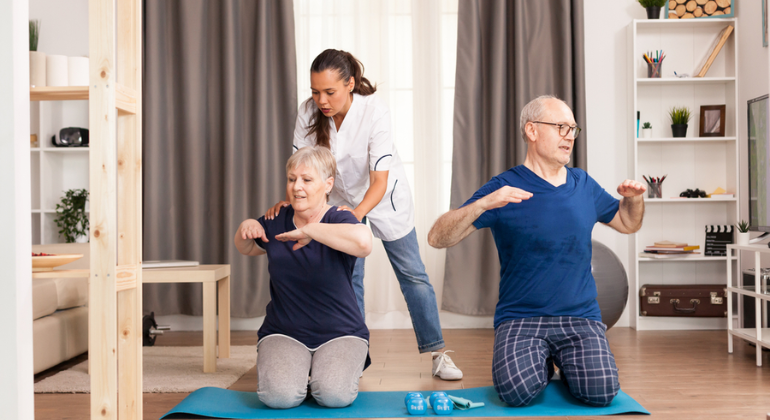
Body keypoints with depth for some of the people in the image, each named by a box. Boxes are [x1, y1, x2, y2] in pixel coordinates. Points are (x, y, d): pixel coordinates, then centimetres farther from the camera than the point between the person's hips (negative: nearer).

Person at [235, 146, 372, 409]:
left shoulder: (338, 220, -12)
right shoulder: (276, 222, 4)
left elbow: (363, 242, -37)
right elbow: (247, 249, 25)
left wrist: (308, 230, -32)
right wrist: (245, 228, 1)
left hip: (339, 334, -2)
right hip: (283, 333, 3)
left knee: (334, 394, -26)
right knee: (279, 396, -23)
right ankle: (297, 369, 12)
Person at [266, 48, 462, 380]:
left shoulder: (374, 110, -30)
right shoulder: (308, 113, -21)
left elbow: (380, 180, -33)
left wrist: (357, 213, -49)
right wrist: (289, 201, -36)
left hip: (384, 197, -2)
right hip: (341, 199, 3)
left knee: (412, 274, 1)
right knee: (347, 278, 2)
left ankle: (437, 353, 11)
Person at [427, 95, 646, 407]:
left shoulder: (584, 185, 11)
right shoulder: (503, 188, -5)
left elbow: (628, 224, 27)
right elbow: (438, 238, -13)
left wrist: (634, 199, 5)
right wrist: (484, 204, -28)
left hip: (580, 316, 3)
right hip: (520, 317, -3)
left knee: (601, 392, -21)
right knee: (518, 392, -27)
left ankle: (565, 361, 14)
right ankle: (541, 363, 10)